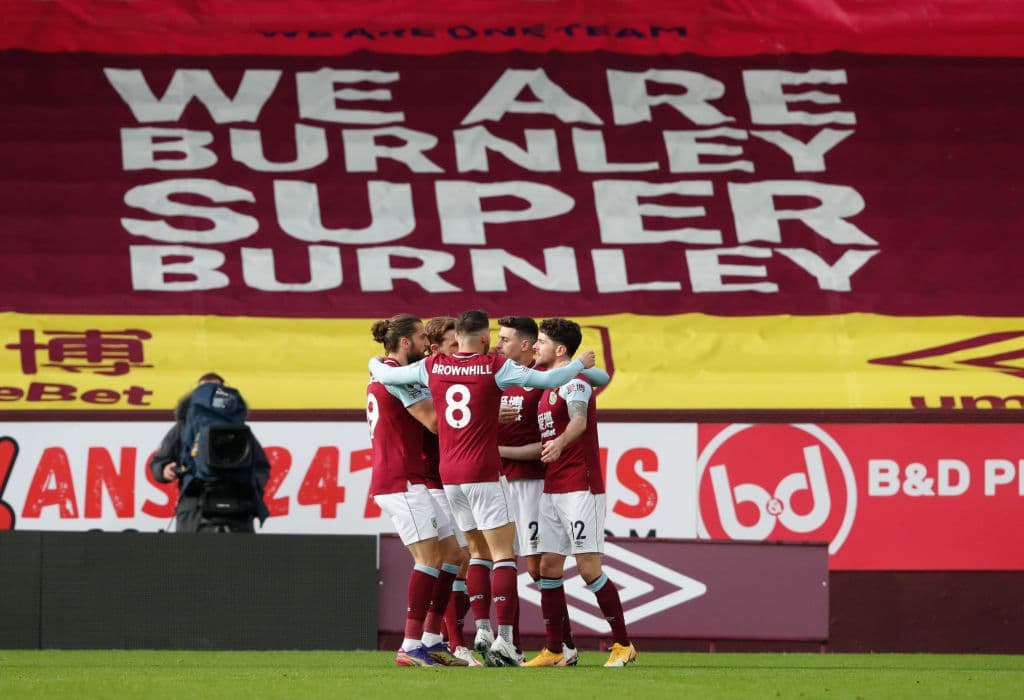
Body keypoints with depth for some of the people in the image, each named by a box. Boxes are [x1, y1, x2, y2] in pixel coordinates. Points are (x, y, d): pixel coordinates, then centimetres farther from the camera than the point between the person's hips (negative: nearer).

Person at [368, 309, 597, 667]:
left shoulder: (432, 367, 4)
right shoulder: (495, 367, -8)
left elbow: (386, 375, 14)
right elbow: (547, 379, -9)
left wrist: (375, 363, 37)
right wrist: (580, 363, 9)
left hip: (449, 475, 5)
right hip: (484, 474, -5)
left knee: (478, 550, 18)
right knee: (503, 554, -4)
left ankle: (482, 630, 12)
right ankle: (503, 639, -13)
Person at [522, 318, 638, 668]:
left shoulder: (574, 380, -10)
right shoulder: (546, 386, 18)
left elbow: (579, 421, -31)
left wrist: (559, 443, -49)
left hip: (580, 488, -9)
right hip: (551, 491, 9)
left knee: (589, 568, -9)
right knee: (549, 567, 4)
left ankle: (623, 645, 0)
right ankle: (553, 650, 8)